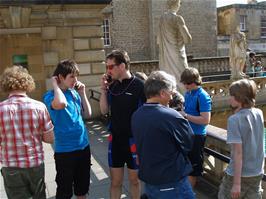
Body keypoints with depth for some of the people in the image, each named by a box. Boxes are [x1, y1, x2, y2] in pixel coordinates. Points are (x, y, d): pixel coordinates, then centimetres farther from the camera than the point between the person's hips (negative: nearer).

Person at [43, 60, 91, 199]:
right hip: (65, 150, -5)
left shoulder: (75, 93, 4)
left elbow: (87, 115, 8)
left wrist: (82, 93, 1)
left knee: (83, 185, 21)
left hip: (84, 146, 6)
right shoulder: (50, 96, -14)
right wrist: (55, 84, -21)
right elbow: (60, 104, -38)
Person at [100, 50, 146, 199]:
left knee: (134, 180, 15)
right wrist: (104, 89, -6)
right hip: (115, 139, 4)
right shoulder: (112, 86, 2)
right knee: (115, 182, 14)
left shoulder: (139, 86, -15)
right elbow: (104, 111, 6)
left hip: (134, 140, -4)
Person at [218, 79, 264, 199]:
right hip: (257, 173, 6)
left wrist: (237, 183, -19)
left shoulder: (234, 119, -22)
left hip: (239, 174, -6)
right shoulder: (259, 114, -3)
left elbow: (238, 152, -23)